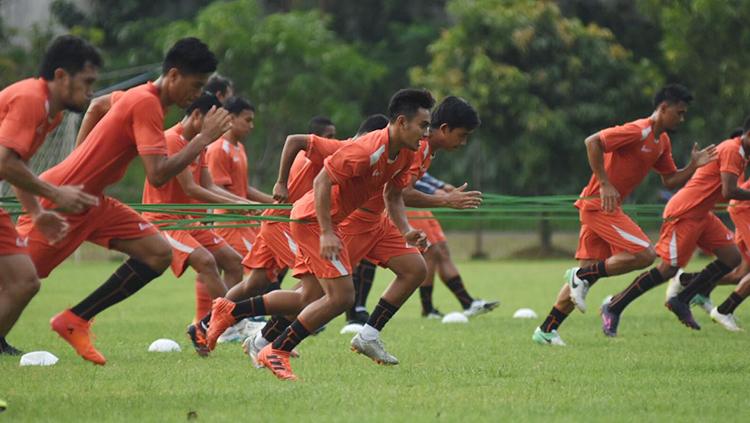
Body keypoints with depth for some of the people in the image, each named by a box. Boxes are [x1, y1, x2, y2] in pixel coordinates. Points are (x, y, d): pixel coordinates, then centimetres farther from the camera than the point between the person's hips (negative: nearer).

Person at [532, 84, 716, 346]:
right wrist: (605, 184, -22)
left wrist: (694, 165, 4)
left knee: (589, 272, 8)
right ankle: (583, 275, -8)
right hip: (599, 204, -10)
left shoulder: (662, 142, 14)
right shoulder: (638, 131, -16)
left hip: (605, 206, 10)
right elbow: (593, 142, -22)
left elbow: (670, 181, 20)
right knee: (644, 254, -17)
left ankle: (546, 331, 11)